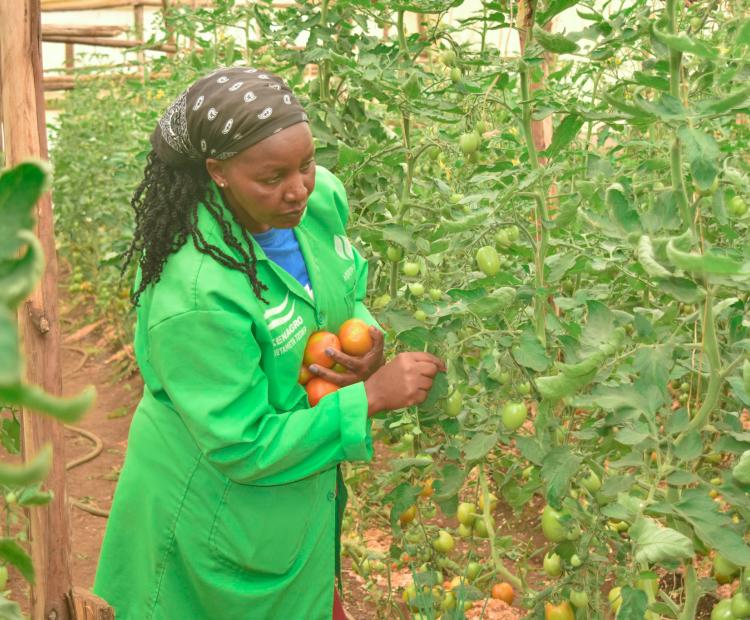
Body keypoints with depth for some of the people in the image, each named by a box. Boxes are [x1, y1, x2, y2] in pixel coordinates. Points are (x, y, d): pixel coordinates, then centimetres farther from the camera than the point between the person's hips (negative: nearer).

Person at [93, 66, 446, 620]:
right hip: (222, 513, -6)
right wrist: (370, 397, -27)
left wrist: (368, 336, -14)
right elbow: (244, 448, -26)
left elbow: (350, 287, 9)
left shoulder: (322, 197, -13)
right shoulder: (195, 294, -34)